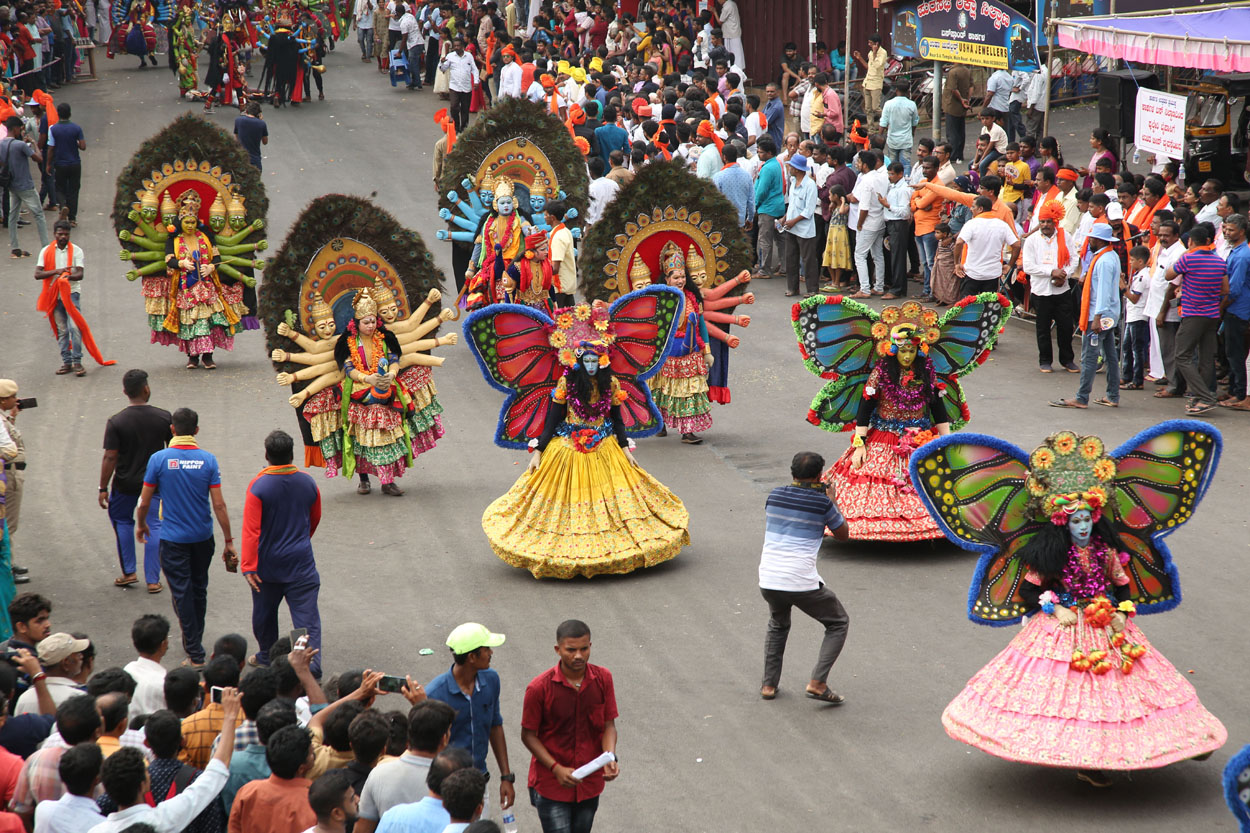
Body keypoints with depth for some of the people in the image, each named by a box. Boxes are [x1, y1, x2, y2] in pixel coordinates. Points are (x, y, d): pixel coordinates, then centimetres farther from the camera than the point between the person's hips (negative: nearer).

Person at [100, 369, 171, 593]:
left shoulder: (116, 422, -13)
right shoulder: (164, 417, -7)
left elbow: (110, 458, -13)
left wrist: (103, 488, -5)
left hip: (125, 484, -1)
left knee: (121, 520, 21)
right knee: (154, 526, 8)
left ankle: (128, 572, 20)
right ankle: (153, 580, 8)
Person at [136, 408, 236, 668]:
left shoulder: (159, 459, -11)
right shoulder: (208, 460, -7)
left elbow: (145, 501, -5)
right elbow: (219, 504, -8)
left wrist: (140, 525, 16)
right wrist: (229, 541, -1)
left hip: (173, 539, -2)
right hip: (203, 537, 3)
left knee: (182, 593, 3)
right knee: (199, 590, 19)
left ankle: (195, 654, 1)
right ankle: (194, 639, 36)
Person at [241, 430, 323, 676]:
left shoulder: (258, 486, -15)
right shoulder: (308, 483, -2)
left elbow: (251, 529, -18)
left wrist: (248, 566, -16)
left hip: (267, 563, -1)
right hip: (301, 562, 2)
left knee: (264, 612, 19)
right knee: (307, 616, -1)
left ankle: (267, 658, 35)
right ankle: (312, 665, -12)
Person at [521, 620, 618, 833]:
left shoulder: (603, 679, -6)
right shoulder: (539, 688, -17)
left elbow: (609, 725, 0)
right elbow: (528, 735, -9)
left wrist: (610, 758, -19)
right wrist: (556, 769, -20)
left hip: (590, 784, 4)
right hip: (551, 785, -4)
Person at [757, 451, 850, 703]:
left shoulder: (774, 495, 7)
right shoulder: (822, 503, -5)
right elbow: (843, 535, 10)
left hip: (768, 579, 5)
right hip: (802, 583, -5)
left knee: (778, 625, 32)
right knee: (839, 623, 15)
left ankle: (769, 684, 23)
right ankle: (818, 682, 0)